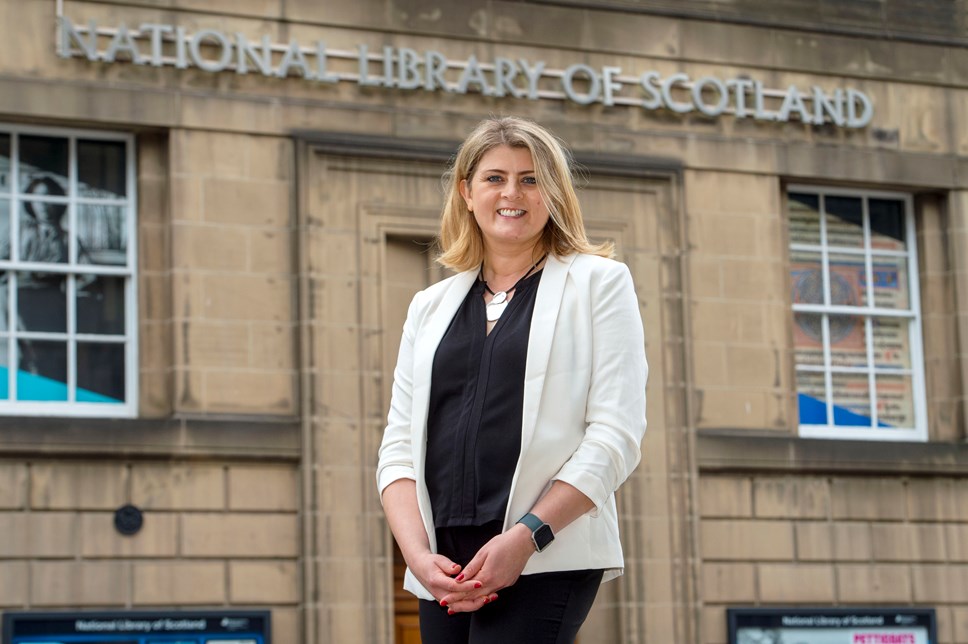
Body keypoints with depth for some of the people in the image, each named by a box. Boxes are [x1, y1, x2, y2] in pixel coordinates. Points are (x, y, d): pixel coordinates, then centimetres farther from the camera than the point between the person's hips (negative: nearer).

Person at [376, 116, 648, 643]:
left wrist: (527, 536, -13)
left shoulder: (598, 283, 7)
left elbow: (616, 434, -3)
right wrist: (418, 553, -5)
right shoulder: (430, 307, 19)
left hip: (548, 559, -4)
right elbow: (400, 446, 13)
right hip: (446, 569, 5)